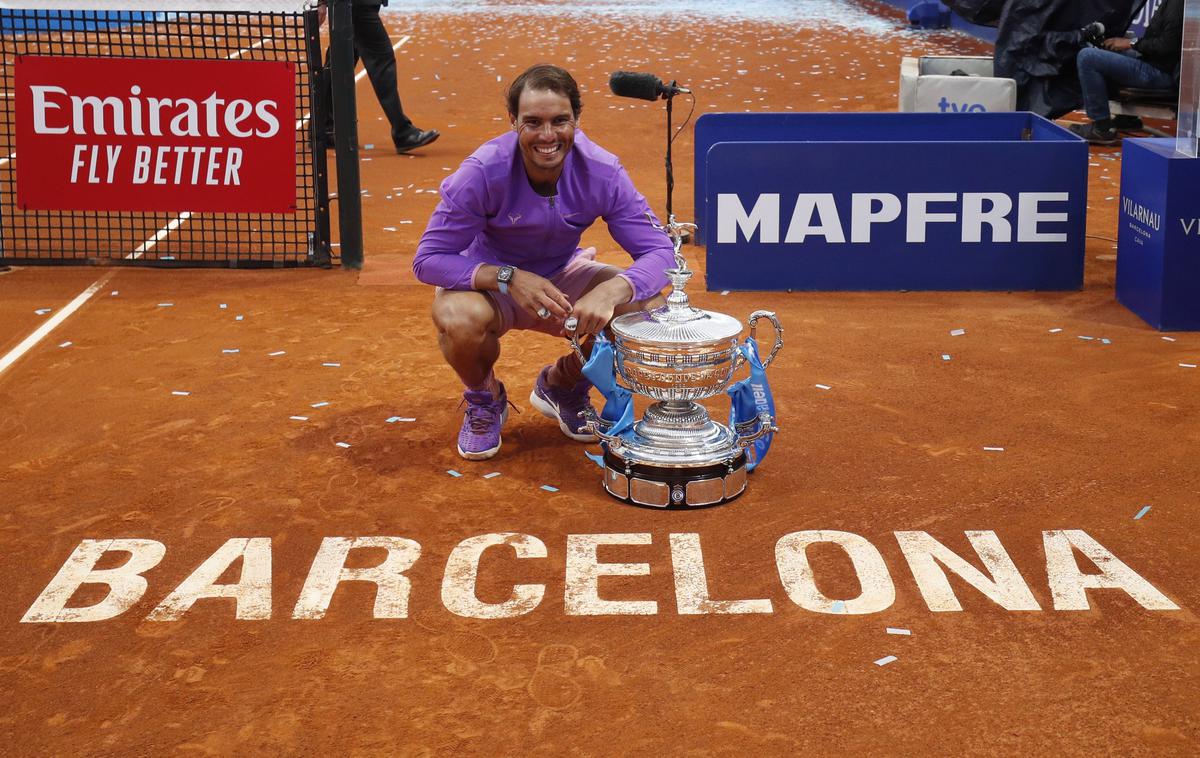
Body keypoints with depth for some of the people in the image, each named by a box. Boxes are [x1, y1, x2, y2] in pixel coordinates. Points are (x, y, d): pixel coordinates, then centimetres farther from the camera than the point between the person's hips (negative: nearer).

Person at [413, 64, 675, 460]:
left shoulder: (602, 172, -21)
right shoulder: (483, 172, -28)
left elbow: (659, 252, -21)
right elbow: (428, 260, -26)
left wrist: (610, 291, -43)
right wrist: (508, 278, -42)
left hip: (562, 277, 3)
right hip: (489, 280, -3)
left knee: (650, 307, -21)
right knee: (460, 321, -38)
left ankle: (562, 385, 10)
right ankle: (484, 398, 2)